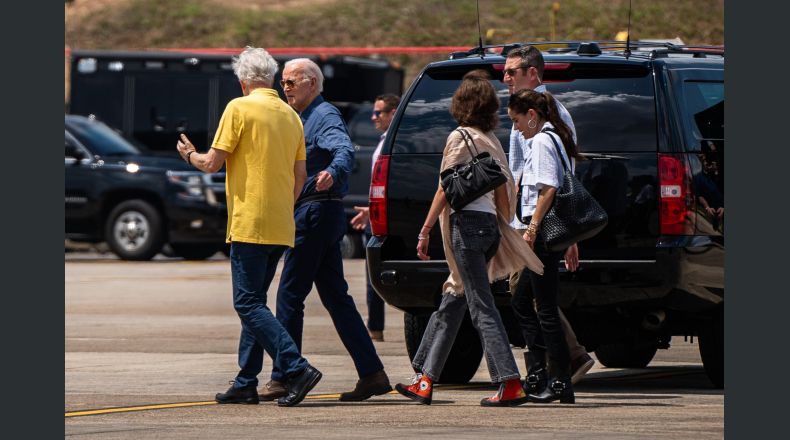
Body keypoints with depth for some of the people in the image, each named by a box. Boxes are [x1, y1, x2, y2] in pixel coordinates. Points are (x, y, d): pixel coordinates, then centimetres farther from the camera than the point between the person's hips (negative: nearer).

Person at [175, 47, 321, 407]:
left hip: (249, 223, -7)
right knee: (254, 303, 14)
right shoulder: (291, 116, 13)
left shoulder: (240, 108, -8)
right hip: (281, 227, 7)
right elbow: (300, 175, 16)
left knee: (249, 304, -8)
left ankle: (297, 368, -21)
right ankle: (246, 384, 13)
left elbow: (213, 163, -9)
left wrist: (190, 154, 13)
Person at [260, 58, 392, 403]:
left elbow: (344, 149, -32)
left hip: (315, 213, -10)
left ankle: (283, 378, -2)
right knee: (336, 297, 9)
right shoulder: (303, 118, 19)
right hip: (317, 215, 10)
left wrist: (333, 173, -51)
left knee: (289, 295, -6)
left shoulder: (325, 116, -12)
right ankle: (372, 374, 7)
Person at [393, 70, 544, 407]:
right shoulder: (491, 141, 13)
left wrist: (425, 231, -8)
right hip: (489, 223, 8)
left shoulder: (460, 138, -9)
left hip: (466, 222, -8)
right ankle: (424, 381, 18)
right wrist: (505, 227, 20)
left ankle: (510, 385, -17)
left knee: (481, 306, -10)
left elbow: (445, 190, -11)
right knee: (451, 304, 13)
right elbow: (504, 191, 14)